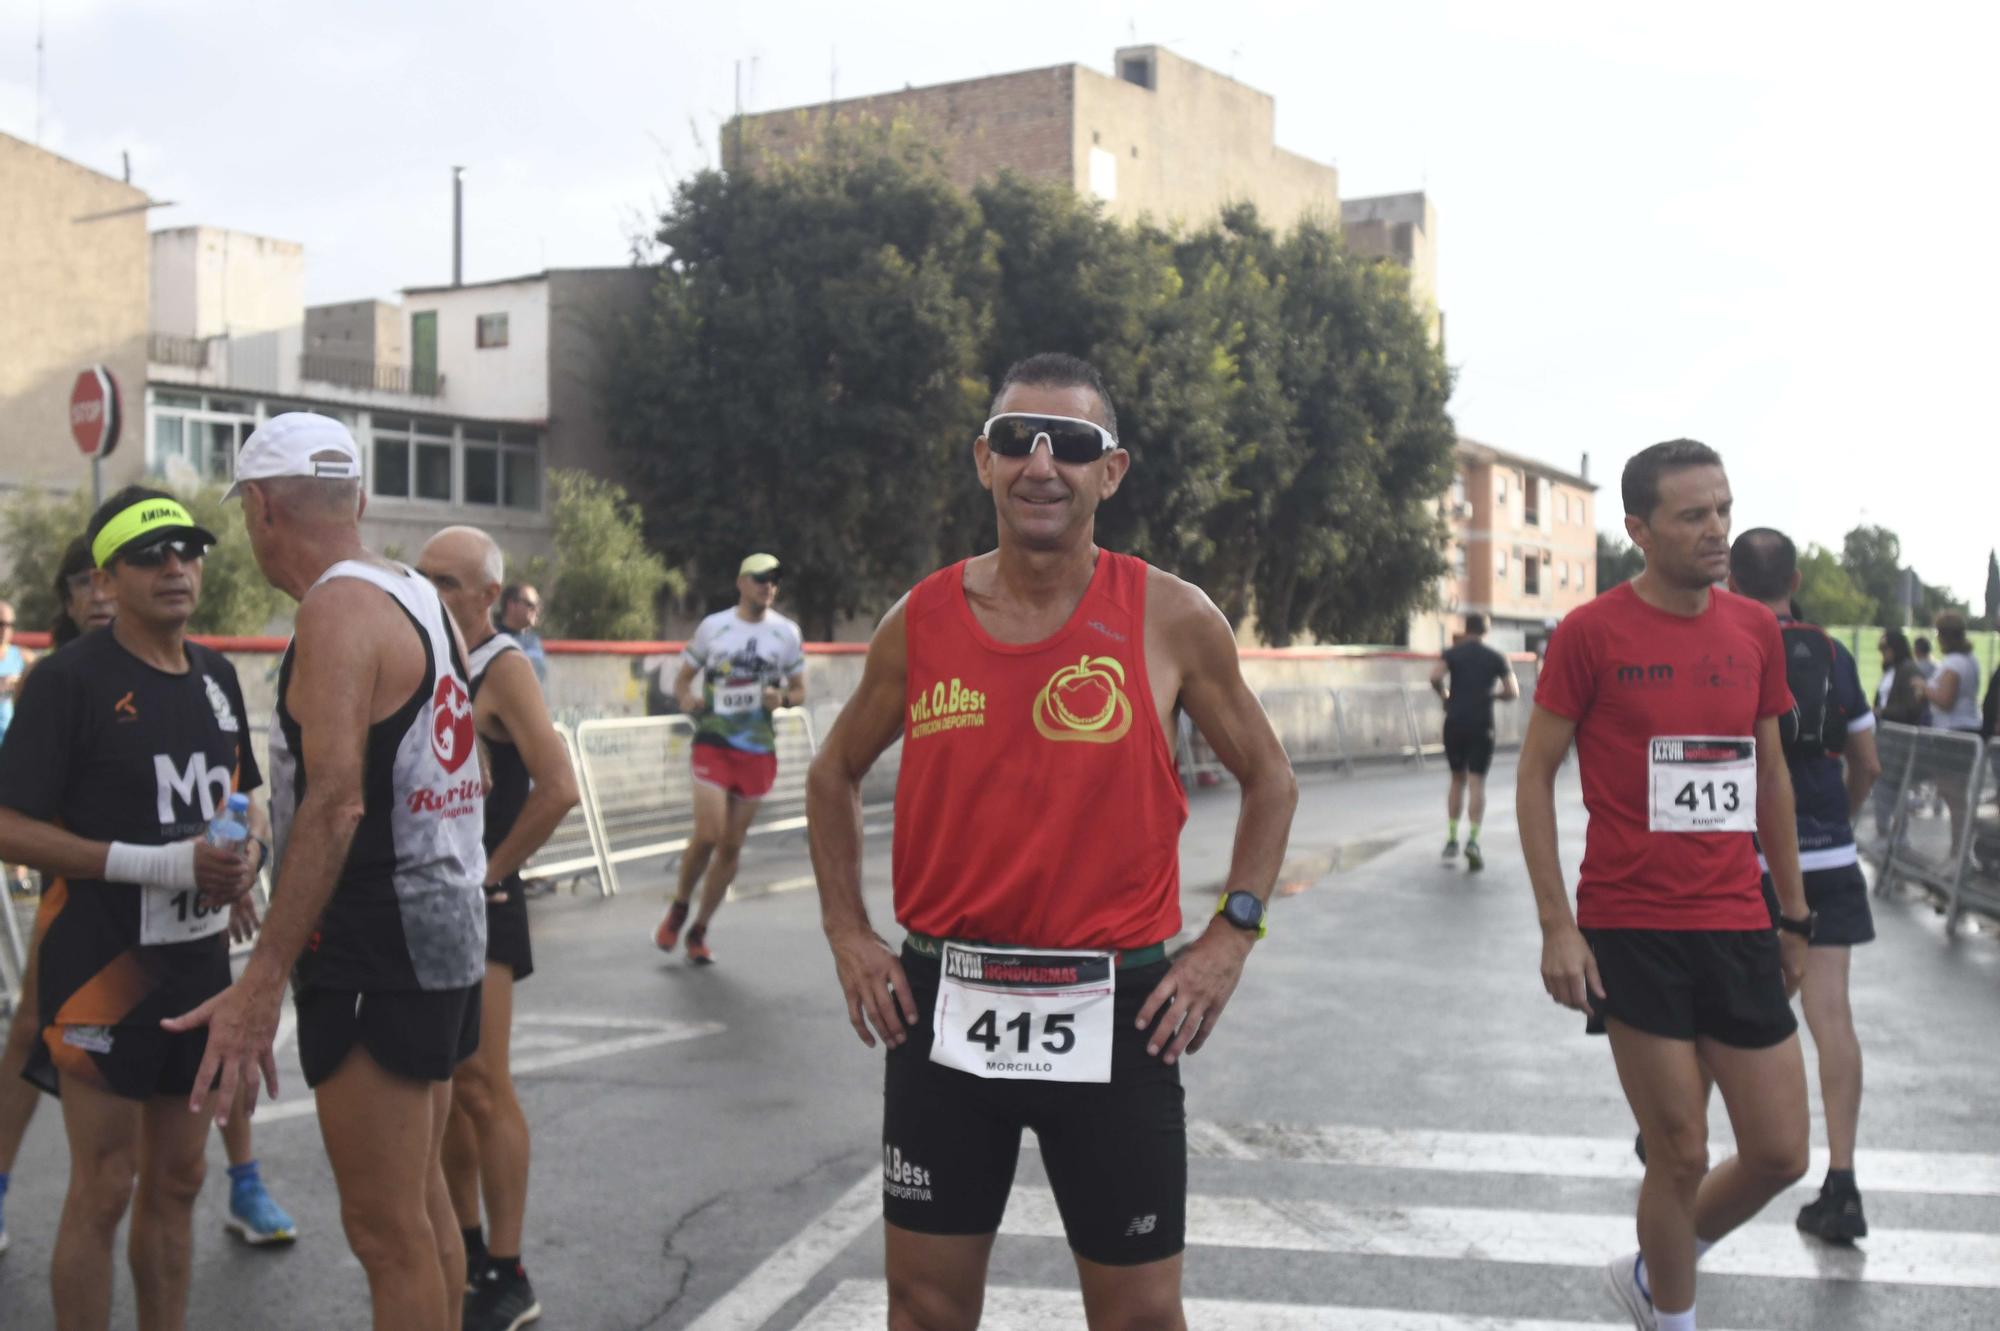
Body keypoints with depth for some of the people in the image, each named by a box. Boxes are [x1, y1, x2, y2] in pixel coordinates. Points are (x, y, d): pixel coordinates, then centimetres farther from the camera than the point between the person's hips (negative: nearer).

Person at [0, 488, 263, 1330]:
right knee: (104, 1188, 1)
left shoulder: (215, 675, 9)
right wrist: (159, 863, -22)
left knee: (177, 1179, 15)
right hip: (104, 964, -6)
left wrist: (246, 855, -3)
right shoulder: (70, 679, -10)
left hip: (199, 959, 6)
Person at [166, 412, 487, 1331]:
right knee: (420, 1194, 20)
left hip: (375, 949, -10)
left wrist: (262, 981, -29)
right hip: (445, 925, 10)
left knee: (384, 1227, -2)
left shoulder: (338, 609, -15)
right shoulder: (421, 599, 12)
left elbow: (335, 801, -26)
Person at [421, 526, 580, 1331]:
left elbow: (558, 788, -25)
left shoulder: (503, 669, -13)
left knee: (481, 1090, -4)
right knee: (438, 1089, 14)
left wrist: (492, 871, -16)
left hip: (475, 905, -8)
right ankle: (466, 1251, 28)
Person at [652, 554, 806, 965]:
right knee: (708, 834, -14)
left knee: (732, 846, 5)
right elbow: (683, 677, 10)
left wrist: (781, 697, -11)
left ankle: (699, 931, 18)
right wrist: (686, 697, -12)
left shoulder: (787, 633, 6)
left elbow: (799, 690, 12)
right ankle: (679, 908, 13)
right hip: (713, 742, -2)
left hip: (759, 750, 2)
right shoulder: (713, 626, 3)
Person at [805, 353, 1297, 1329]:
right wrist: (847, 933, 5)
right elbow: (835, 774, 15)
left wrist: (1231, 935, -3)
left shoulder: (1171, 620, -5)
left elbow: (1268, 780, 7)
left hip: (1114, 1014, -2)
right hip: (942, 1008, 2)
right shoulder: (921, 621, 1)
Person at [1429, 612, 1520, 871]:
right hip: (1482, 725, -1)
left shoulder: (1453, 653, 5)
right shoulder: (1496, 658, 5)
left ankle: (1452, 839, 14)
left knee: (1457, 780, 15)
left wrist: (1443, 695, 6)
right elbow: (1513, 692, -1)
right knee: (1477, 783, -2)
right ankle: (1473, 839, -18)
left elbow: (1435, 677, -12)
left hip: (1455, 723, 1)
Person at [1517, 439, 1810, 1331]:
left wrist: (1793, 913, 16)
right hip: (1631, 931, -5)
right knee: (1682, 1159, 2)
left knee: (1781, 1155, 8)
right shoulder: (1592, 632, -8)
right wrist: (1557, 927, -11)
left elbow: (1771, 777, 16)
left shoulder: (1754, 630, 7)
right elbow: (1535, 775, -5)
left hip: (1737, 929, 5)